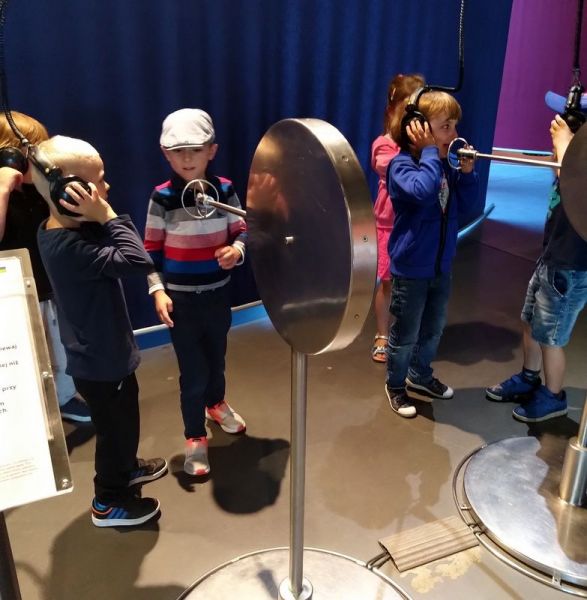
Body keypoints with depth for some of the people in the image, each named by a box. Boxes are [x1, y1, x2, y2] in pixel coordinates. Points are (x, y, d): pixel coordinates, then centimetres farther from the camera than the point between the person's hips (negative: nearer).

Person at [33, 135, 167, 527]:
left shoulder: (59, 230, -2)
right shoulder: (69, 247, -33)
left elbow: (109, 243, 4)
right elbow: (138, 261, -35)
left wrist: (103, 219, -12)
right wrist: (108, 215, -30)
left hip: (104, 353, 9)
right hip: (101, 361, -9)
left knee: (124, 419, 29)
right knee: (115, 428, 12)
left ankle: (126, 469, 53)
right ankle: (109, 502, 34)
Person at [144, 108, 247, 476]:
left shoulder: (225, 190, -5)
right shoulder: (162, 197, -12)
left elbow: (241, 232, 2)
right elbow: (151, 249, -7)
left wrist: (237, 250, -20)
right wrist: (158, 291, -16)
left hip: (218, 293, 3)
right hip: (180, 299, -3)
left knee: (217, 357, 24)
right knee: (193, 371, 3)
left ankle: (216, 404, 54)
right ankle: (195, 438, 24)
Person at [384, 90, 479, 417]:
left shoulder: (444, 164, 1)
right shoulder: (401, 164, -18)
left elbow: (465, 203, 7)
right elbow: (423, 190, -38)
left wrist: (467, 171, -7)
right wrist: (430, 151, -26)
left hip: (442, 264, 7)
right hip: (411, 268, -7)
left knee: (434, 329, 22)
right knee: (405, 333, 9)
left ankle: (420, 375, 44)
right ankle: (396, 385, 30)